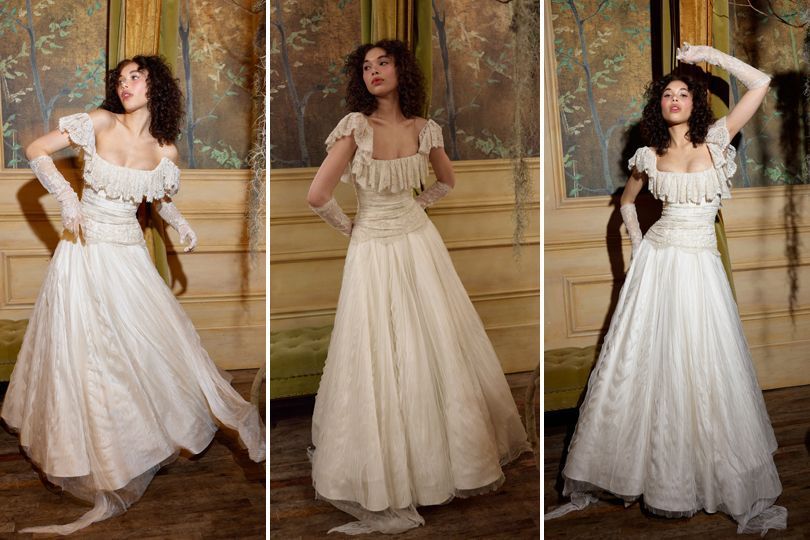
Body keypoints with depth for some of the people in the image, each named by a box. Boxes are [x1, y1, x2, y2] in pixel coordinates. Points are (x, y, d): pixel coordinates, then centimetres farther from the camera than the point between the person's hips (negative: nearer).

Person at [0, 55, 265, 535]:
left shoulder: (165, 150, -1)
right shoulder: (98, 124, -8)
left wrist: (182, 225, -1)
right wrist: (66, 195, -18)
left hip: (128, 254, 1)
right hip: (83, 249, -1)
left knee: (153, 338, 4)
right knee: (82, 349, 4)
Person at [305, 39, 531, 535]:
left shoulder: (424, 129, -1)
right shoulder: (356, 126, -14)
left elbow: (447, 181, 19)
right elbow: (318, 195, -16)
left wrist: (414, 207, 10)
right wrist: (347, 225, -1)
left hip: (419, 243, 3)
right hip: (373, 250, -3)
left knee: (442, 352, 9)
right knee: (381, 360, 4)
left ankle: (456, 451, 26)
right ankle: (385, 478, 20)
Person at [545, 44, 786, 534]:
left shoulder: (717, 139, 2)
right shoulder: (649, 156, 7)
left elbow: (761, 83, -5)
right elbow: (627, 201, 24)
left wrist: (706, 53, -2)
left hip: (701, 265, -2)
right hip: (656, 263, 2)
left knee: (703, 371, -3)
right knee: (640, 364, 4)